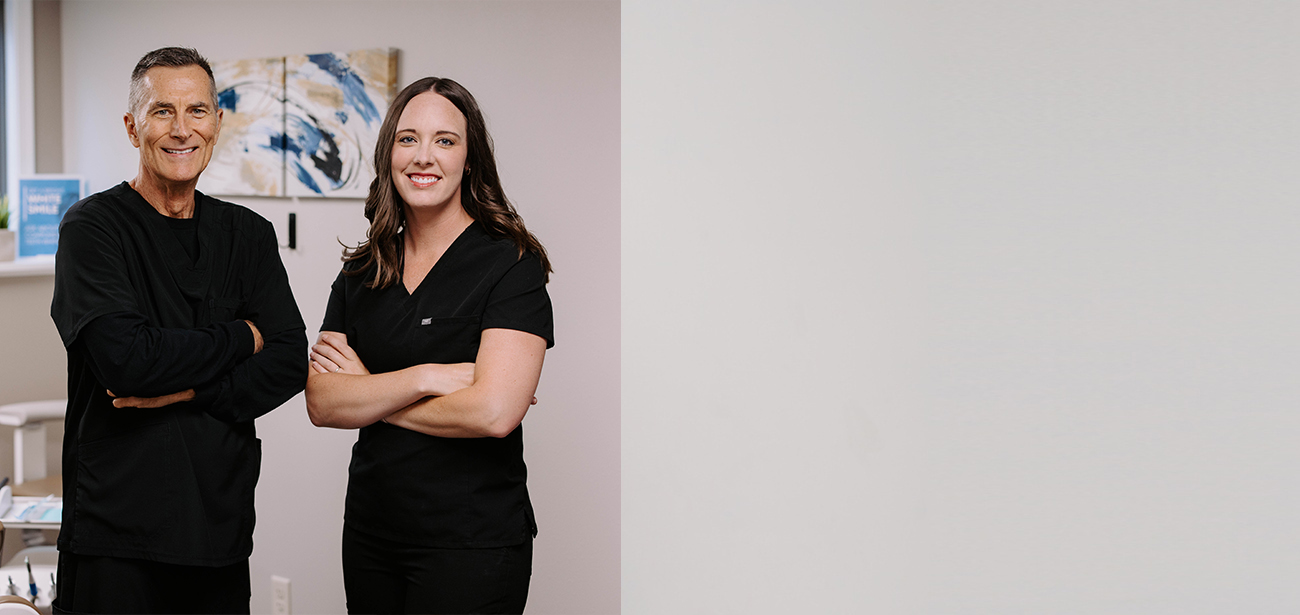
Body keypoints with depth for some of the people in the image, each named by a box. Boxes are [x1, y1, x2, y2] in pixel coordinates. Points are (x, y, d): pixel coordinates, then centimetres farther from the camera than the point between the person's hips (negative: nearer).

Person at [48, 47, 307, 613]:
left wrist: (189, 392, -13)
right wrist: (240, 339, -7)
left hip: (222, 521, 4)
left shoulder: (248, 235, 10)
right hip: (117, 528, -4)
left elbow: (290, 363, 1)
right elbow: (124, 359, -19)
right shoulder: (92, 227, -5)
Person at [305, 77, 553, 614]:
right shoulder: (362, 272, 8)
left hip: (472, 544, -5)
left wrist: (370, 392, -8)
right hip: (370, 530, 5)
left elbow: (494, 411, -21)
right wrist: (423, 378, -18)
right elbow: (321, 403, -2)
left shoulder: (510, 264, -10)